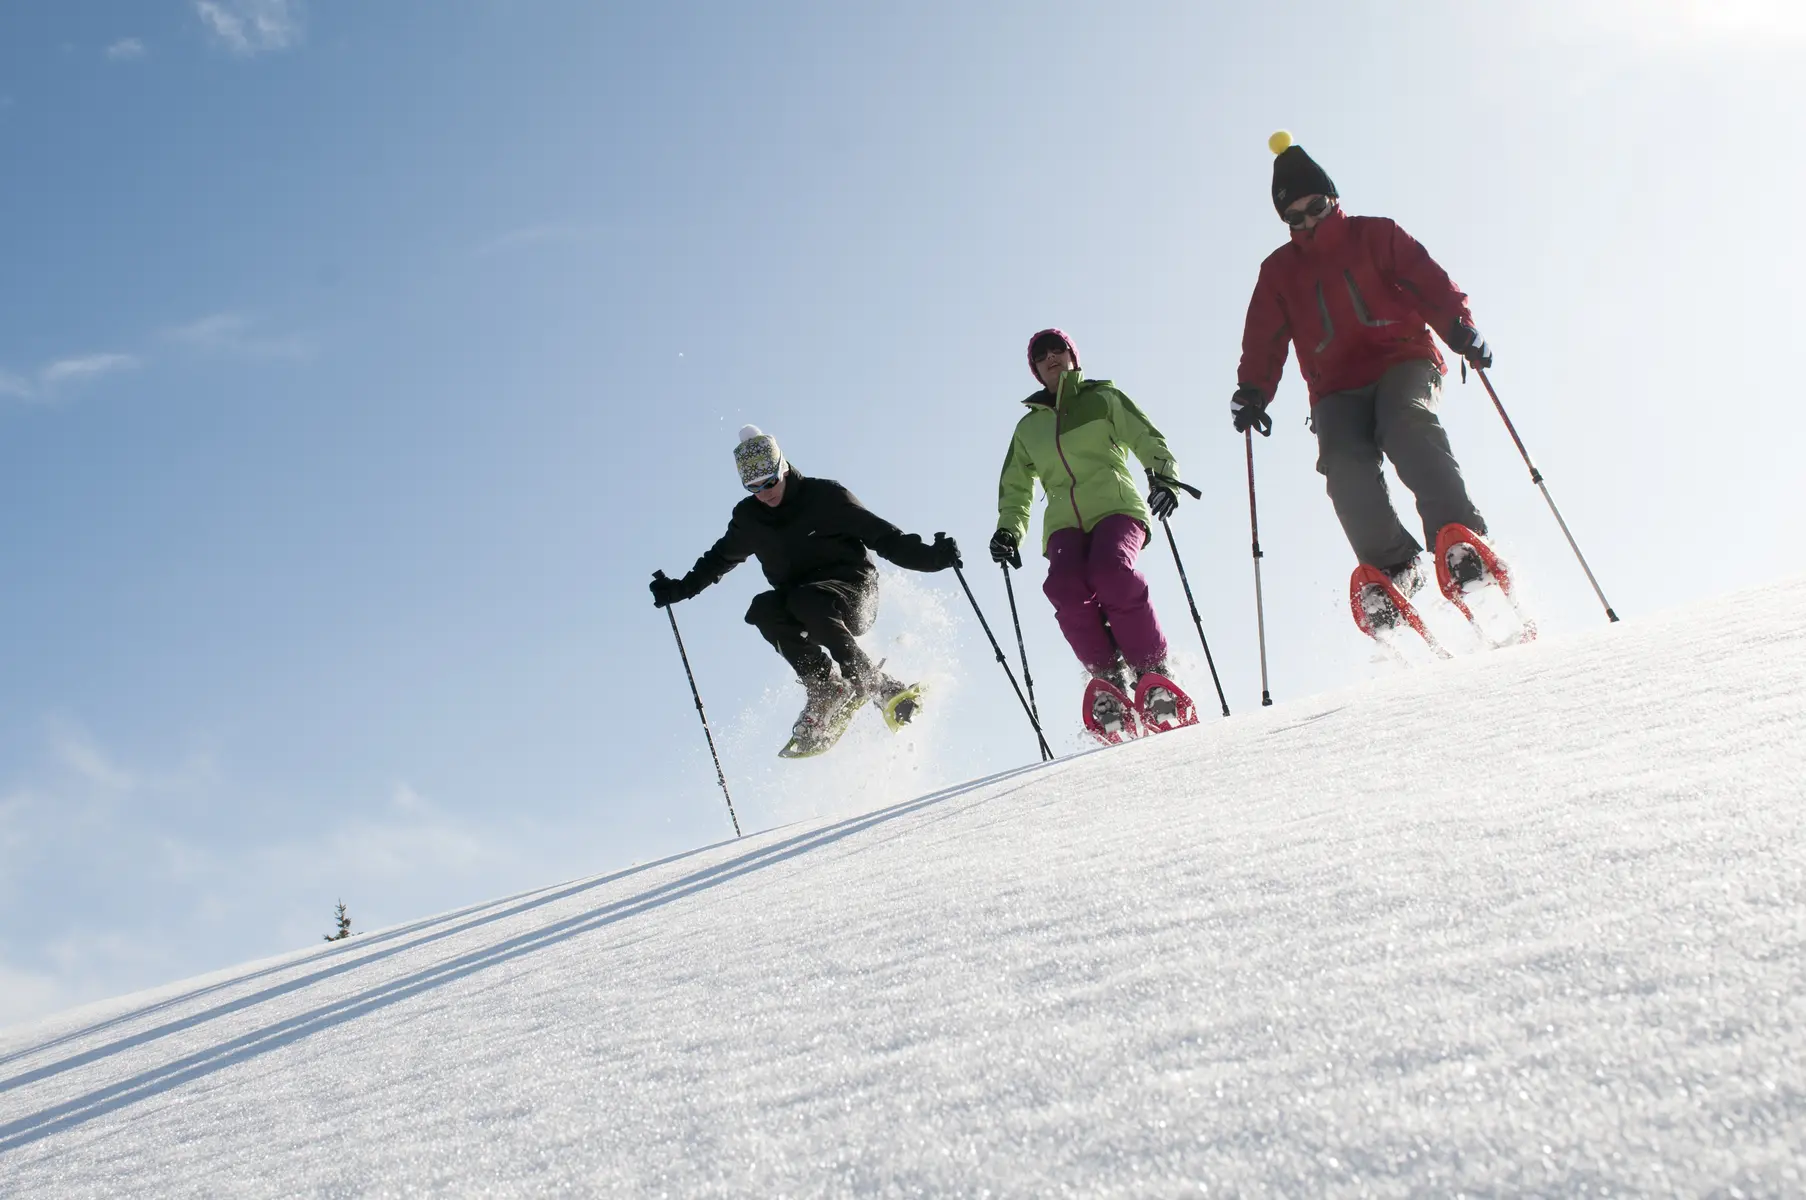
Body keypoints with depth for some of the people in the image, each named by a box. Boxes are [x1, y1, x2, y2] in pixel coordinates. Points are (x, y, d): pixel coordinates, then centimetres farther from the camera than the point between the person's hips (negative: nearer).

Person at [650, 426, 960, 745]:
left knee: (806, 602, -37)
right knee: (763, 610, -28)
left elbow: (882, 535, -10)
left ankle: (874, 684, -25)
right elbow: (721, 557, 23)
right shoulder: (748, 518, 3)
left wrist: (931, 556, -22)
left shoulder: (825, 496, -10)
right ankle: (826, 685, -18)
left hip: (853, 591, -4)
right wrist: (681, 589, 20)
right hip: (796, 598, 5)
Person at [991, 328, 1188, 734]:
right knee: (1066, 587, -31)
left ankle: (1153, 671, -21)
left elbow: (1148, 439, 10)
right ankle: (1109, 677, -18)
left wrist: (1163, 474, -11)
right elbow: (1015, 488, 31)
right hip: (1064, 523, 3)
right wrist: (1009, 531, 13)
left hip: (1117, 507, -2)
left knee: (1111, 572, -35)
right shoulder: (1028, 427, 26)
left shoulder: (1104, 398, 18)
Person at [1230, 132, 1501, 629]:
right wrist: (1253, 391, -4)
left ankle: (1459, 538, -41)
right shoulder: (1279, 270, 20)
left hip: (1402, 361, -2)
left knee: (1408, 426, -34)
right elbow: (1263, 339, 14)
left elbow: (1429, 282, 3)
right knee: (1345, 465, -27)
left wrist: (1461, 328, -15)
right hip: (1338, 390, 2)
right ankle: (1393, 566, -24)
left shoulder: (1375, 235, 13)